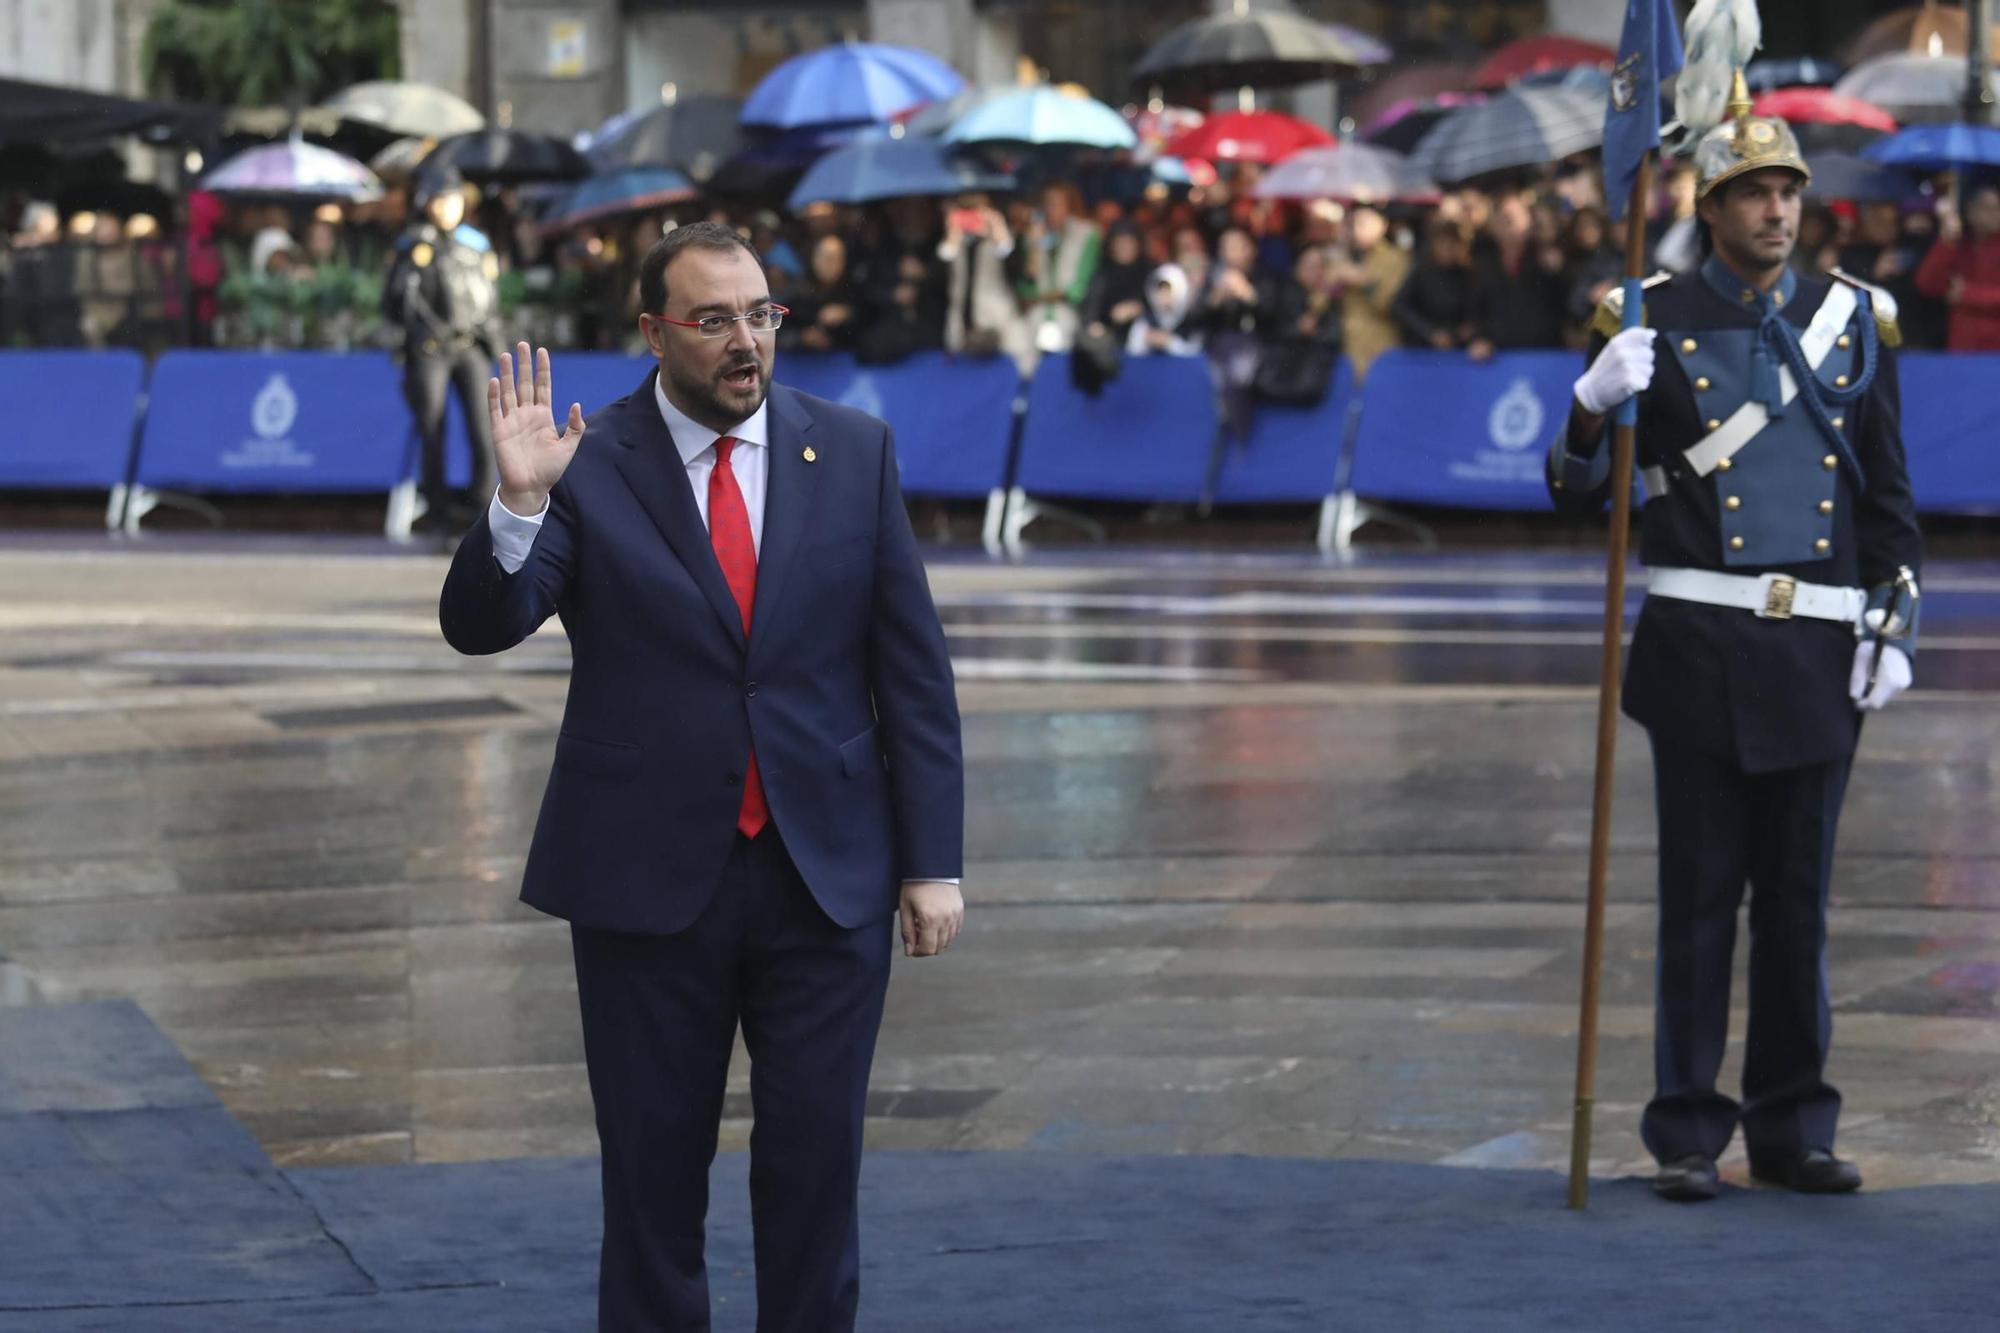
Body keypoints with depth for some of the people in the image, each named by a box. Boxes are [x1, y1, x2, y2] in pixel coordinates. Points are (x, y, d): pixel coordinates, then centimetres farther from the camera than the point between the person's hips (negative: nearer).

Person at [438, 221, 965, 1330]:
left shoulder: (854, 452, 3)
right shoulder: (586, 467, -4)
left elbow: (914, 668, 4)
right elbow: (480, 626, -13)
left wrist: (933, 862, 0)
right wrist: (518, 501, -31)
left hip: (827, 878, 1)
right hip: (649, 881, -1)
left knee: (815, 1167, 5)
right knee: (654, 1172, 7)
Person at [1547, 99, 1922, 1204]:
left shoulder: (1852, 322, 8)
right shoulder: (1653, 326, 0)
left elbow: (1889, 495, 13)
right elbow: (1574, 493, -3)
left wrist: (1896, 630, 4)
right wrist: (1594, 403, -22)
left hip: (1819, 651, 3)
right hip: (1700, 651, -2)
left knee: (1799, 898, 7)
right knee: (1700, 895, 0)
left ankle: (1793, 1131, 16)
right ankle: (1687, 1135, 7)